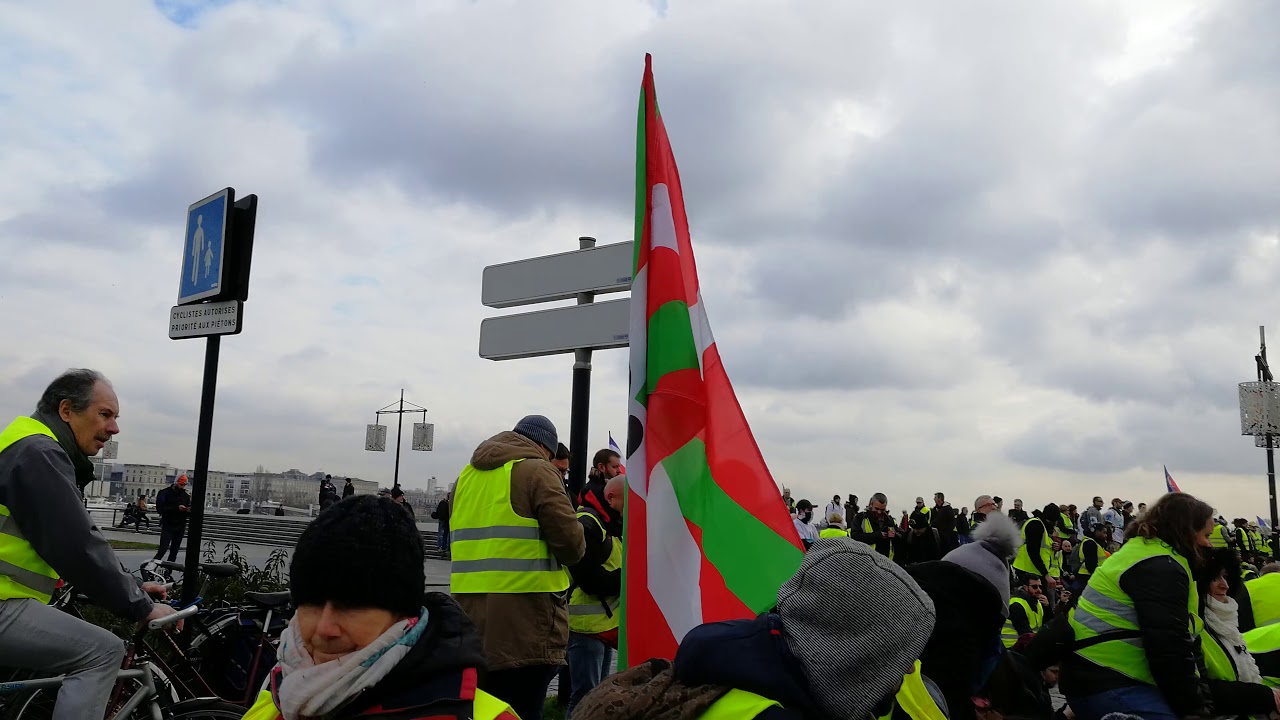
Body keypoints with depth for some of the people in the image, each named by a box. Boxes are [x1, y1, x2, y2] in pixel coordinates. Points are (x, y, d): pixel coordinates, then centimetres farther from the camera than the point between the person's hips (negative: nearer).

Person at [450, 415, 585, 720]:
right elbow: (572, 542, -11)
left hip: (470, 615, 7)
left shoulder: (467, 474, 14)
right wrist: (567, 555, 9)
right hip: (523, 621, -7)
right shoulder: (537, 471, -7)